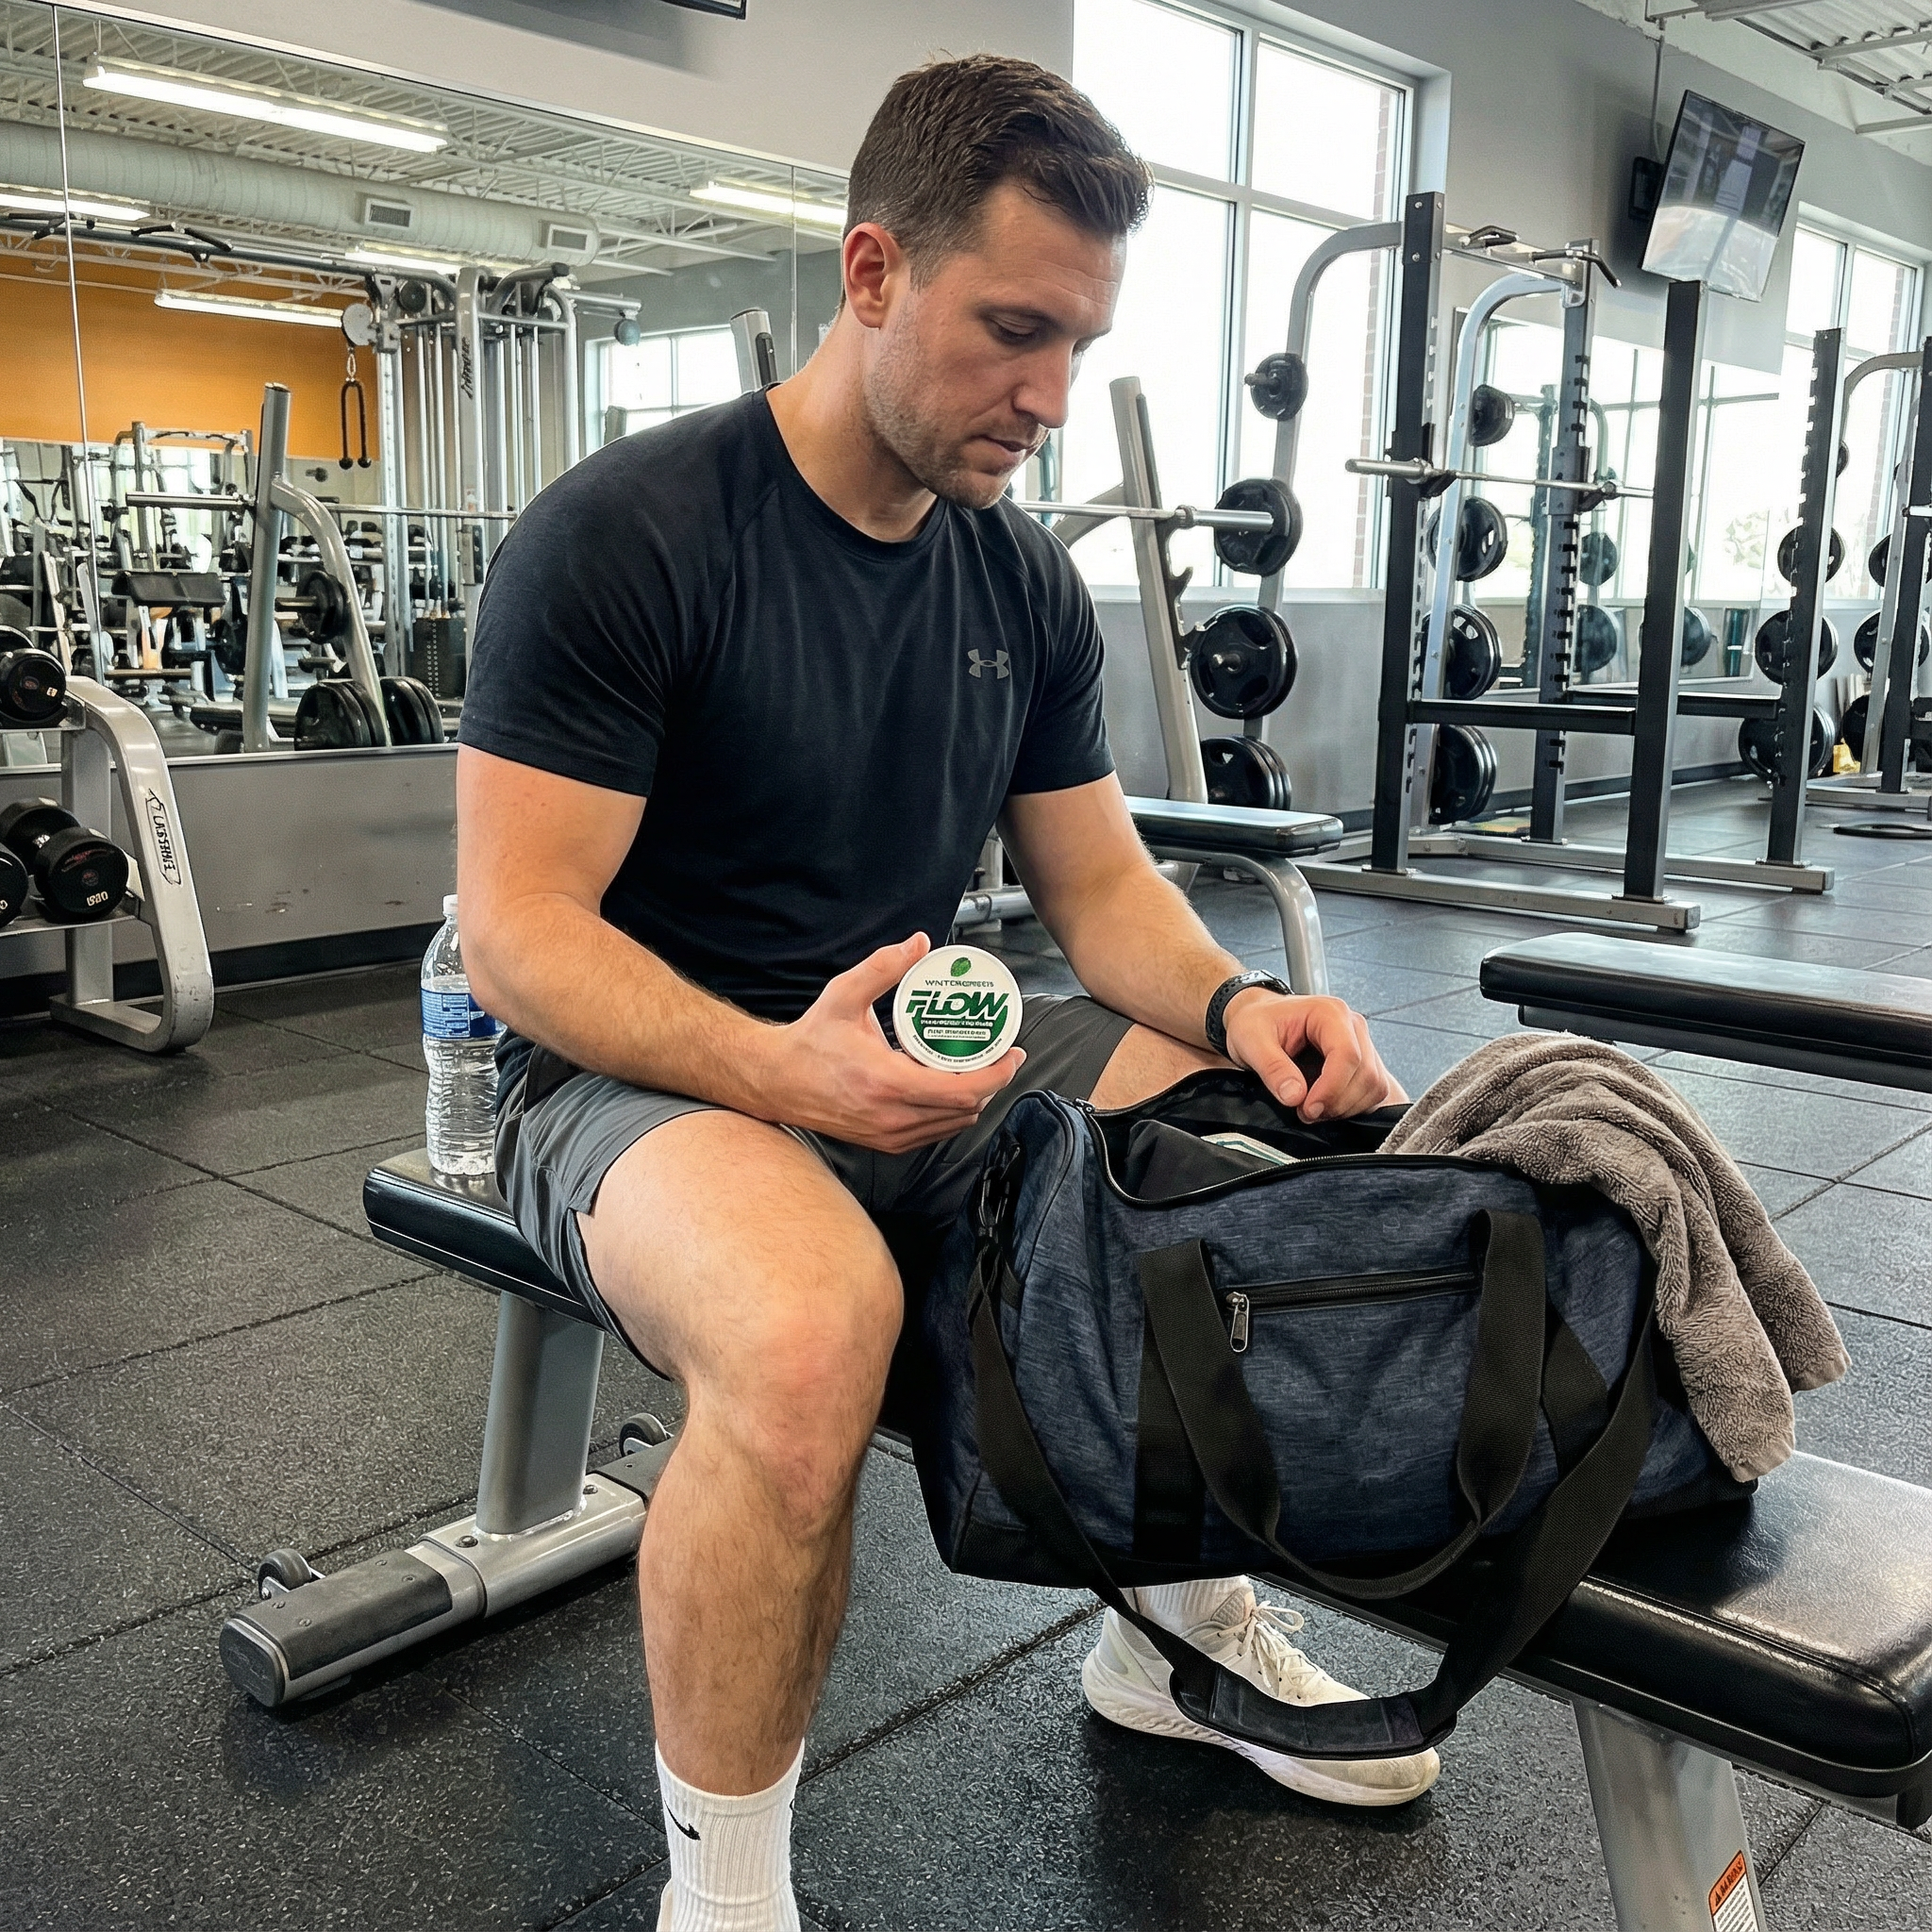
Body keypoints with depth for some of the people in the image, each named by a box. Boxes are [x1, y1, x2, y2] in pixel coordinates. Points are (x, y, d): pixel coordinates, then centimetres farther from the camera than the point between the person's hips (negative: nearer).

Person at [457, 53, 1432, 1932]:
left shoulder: (1024, 580, 6)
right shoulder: (618, 538, -14)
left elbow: (1097, 882, 9)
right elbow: (517, 932, -17)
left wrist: (1234, 1001, -13)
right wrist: (781, 1069, -33)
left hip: (928, 1051, 7)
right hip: (644, 1071, -6)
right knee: (808, 1329, -39)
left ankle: (1178, 1629, 15)